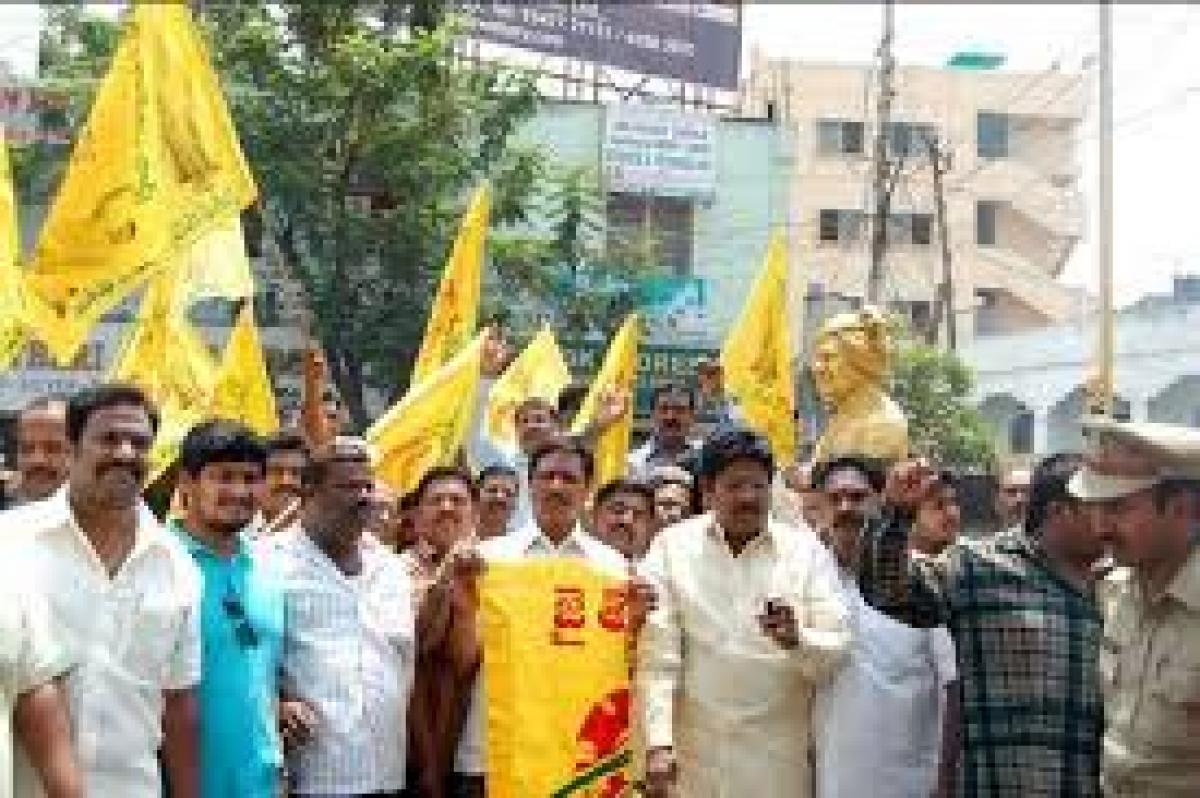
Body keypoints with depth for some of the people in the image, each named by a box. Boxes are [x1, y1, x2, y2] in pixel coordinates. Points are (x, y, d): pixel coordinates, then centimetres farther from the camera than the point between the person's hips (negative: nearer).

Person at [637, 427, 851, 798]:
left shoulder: (807, 552, 2)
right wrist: (658, 743, -12)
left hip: (780, 759, 1)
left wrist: (797, 640, -24)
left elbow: (834, 653, -3)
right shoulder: (672, 546, 1)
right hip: (693, 754, 0)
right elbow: (657, 656, -4)